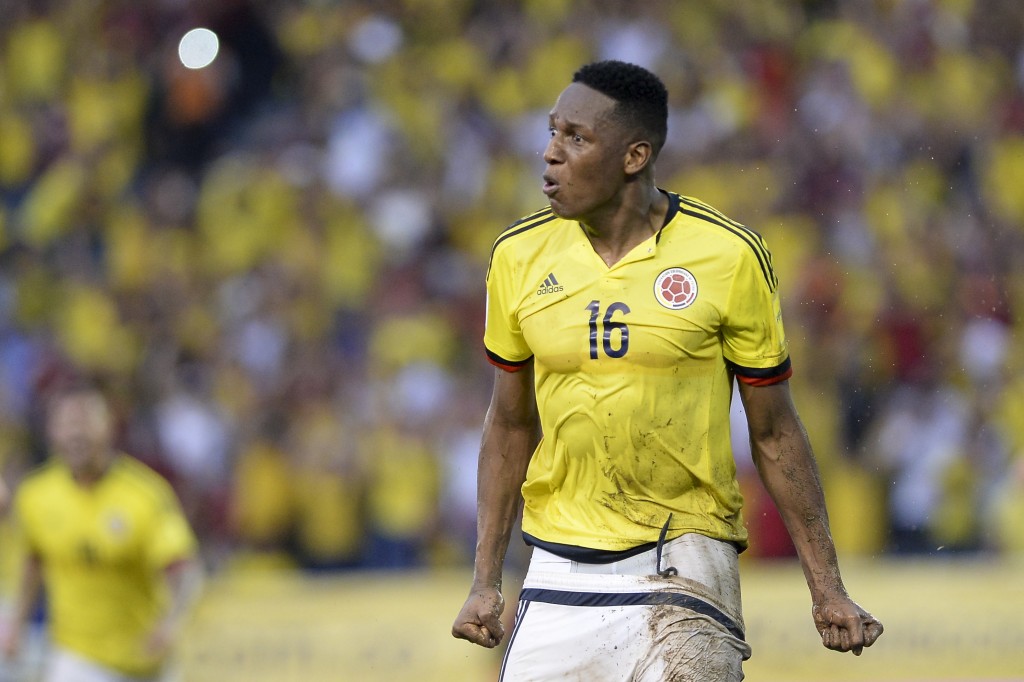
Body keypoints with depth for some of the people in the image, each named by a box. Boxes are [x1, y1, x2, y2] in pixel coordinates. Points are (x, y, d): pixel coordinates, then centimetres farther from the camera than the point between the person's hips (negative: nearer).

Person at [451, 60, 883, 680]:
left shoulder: (728, 256, -5)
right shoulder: (520, 255, 3)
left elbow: (774, 432, 2)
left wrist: (828, 589, 1)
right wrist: (485, 582, 11)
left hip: (682, 565, -3)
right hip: (559, 576, 3)